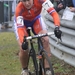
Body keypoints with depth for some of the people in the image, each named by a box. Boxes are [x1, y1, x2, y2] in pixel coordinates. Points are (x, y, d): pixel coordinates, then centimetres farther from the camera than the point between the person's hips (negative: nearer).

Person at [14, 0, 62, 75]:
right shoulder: (19, 8, -37)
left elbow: (54, 13, -42)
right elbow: (20, 28, -40)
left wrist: (57, 27, -58)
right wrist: (23, 42, -57)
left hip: (36, 19, 2)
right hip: (22, 21, -1)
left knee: (46, 40, -22)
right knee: (23, 48, -17)